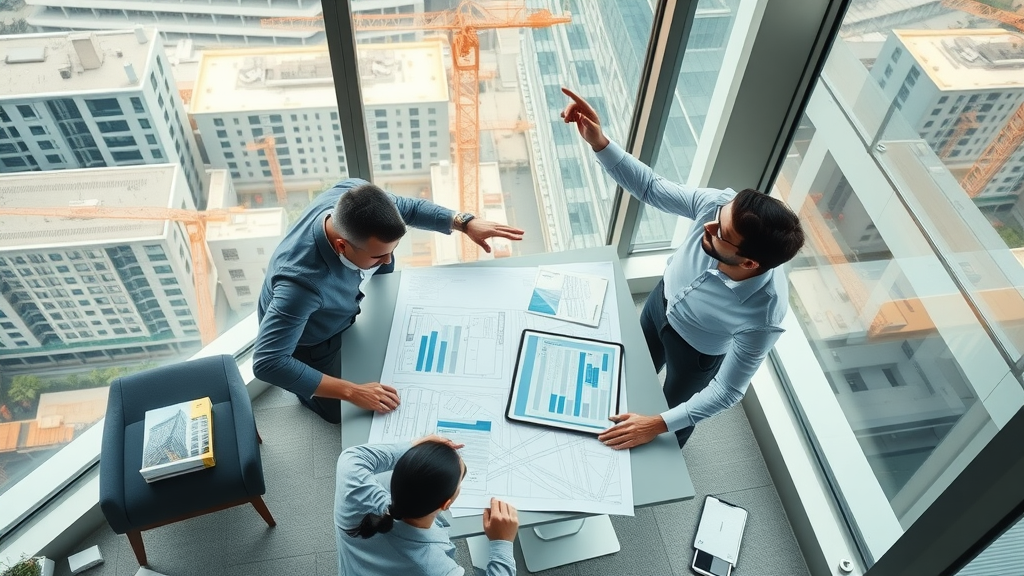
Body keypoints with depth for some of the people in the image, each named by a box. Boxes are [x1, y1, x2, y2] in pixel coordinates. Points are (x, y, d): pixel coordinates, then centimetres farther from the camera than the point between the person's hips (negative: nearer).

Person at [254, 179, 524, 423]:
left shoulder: (353, 194, -32)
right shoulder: (302, 280, -50)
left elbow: (408, 207, -11)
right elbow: (267, 363, -45)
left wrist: (466, 223, -21)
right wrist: (351, 391, -47)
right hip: (313, 345, -5)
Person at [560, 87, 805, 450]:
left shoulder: (762, 317, -43)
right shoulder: (720, 203, -37)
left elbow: (728, 392, -30)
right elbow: (650, 188, -26)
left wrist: (659, 424, -31)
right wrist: (599, 143, -40)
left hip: (695, 352, -4)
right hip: (662, 300, 4)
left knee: (676, 411, 26)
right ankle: (628, 410, 68)